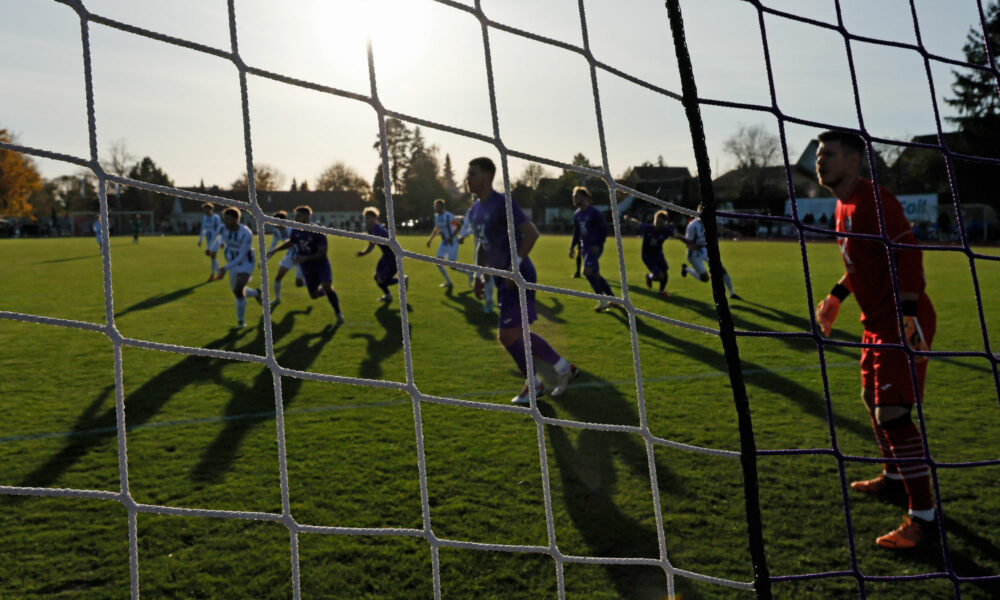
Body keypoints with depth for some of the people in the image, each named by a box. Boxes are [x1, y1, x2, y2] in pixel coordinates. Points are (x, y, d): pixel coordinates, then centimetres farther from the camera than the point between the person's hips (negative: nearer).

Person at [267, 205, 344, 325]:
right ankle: (324, 291, 43)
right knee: (314, 295, 6)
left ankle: (338, 314, -9)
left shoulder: (317, 232, -22)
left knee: (327, 287, -24)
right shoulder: (296, 231, -5)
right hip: (307, 267, 5)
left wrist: (305, 258, -33)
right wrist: (274, 251, 13)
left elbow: (322, 254, -24)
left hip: (321, 263, -5)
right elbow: (290, 242, 18)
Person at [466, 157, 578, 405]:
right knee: (517, 334, 13)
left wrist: (515, 266, -22)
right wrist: (479, 276, 18)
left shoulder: (502, 203, -13)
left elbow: (531, 233, -20)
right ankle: (564, 368, 26)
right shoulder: (478, 210, 15)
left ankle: (532, 384, 10)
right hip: (504, 280, 10)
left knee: (507, 335, -10)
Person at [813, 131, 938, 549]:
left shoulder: (872, 201, -18)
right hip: (877, 322, 10)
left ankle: (923, 517, -5)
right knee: (873, 401, 22)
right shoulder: (843, 207, 12)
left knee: (893, 413, -13)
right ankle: (894, 476, 43)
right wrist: (835, 297, 20)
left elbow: (908, 253, -25)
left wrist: (907, 315, -31)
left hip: (902, 322, -10)